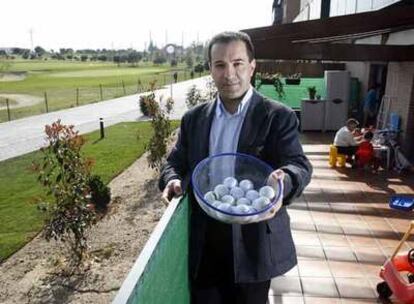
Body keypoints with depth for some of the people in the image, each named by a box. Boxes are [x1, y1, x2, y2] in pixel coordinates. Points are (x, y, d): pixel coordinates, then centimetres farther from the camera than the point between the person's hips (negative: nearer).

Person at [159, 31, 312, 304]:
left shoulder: (278, 117, -7)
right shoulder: (194, 118, 6)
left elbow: (300, 165, -16)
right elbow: (176, 162, 11)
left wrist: (283, 179, -39)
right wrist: (173, 180, -12)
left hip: (254, 242, -3)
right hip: (205, 243, 3)